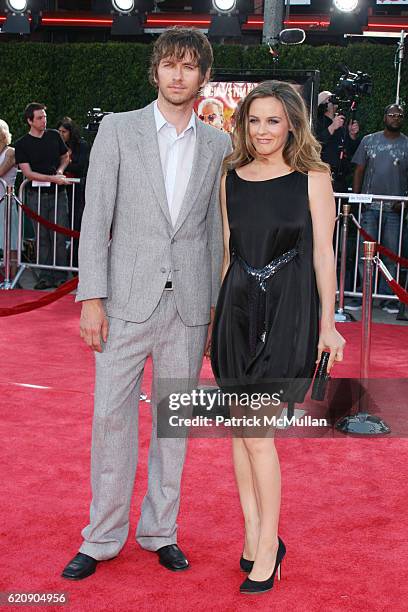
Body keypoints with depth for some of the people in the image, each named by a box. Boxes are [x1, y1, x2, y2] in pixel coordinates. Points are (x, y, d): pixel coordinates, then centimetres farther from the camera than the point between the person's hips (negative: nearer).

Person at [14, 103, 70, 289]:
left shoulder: (54, 136, 8)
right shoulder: (22, 144, -1)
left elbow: (66, 157, 21)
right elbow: (28, 173, -8)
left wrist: (60, 170, 0)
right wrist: (52, 178, -16)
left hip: (58, 193, 1)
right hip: (36, 195, -1)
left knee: (59, 236, -3)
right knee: (43, 237, 3)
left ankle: (60, 276, 3)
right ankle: (46, 276, 9)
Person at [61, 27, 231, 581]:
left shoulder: (218, 145, 8)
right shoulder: (118, 130, 2)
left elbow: (216, 231, 10)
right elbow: (96, 218, -2)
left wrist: (215, 311, 7)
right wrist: (91, 297, -8)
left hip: (189, 306, 2)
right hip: (127, 301, -2)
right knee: (112, 417, 3)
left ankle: (160, 531, 24)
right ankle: (103, 537, 17)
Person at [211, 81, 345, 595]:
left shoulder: (313, 179, -2)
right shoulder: (231, 178, 9)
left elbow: (323, 255, -2)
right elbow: (228, 250, 14)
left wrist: (327, 323, -5)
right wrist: (220, 314, 14)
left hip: (287, 311, -4)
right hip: (238, 307, 5)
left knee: (256, 430, -8)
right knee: (240, 427, 7)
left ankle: (267, 546, 6)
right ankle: (253, 534, 19)